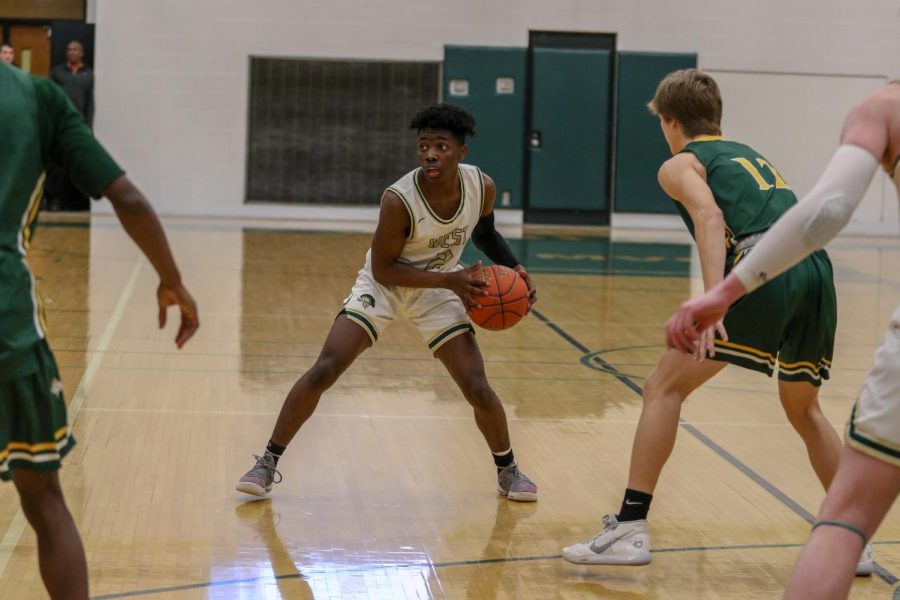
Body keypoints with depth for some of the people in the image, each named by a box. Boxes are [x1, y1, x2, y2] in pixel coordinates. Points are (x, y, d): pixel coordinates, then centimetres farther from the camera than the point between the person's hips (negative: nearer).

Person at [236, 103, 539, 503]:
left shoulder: (482, 187, -17)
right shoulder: (398, 200, -31)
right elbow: (382, 269, -23)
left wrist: (513, 267, -8)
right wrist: (450, 280, -28)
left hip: (439, 289, 3)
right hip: (383, 285, -3)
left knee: (477, 388, -5)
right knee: (324, 369, -17)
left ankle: (507, 470, 21)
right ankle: (268, 463, -3)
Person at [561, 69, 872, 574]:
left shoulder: (681, 164, 15)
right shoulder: (752, 156, 35)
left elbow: (709, 216, -7)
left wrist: (714, 298, -20)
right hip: (817, 268, 7)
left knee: (664, 388, 4)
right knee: (804, 409, 27)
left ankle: (631, 529, -3)